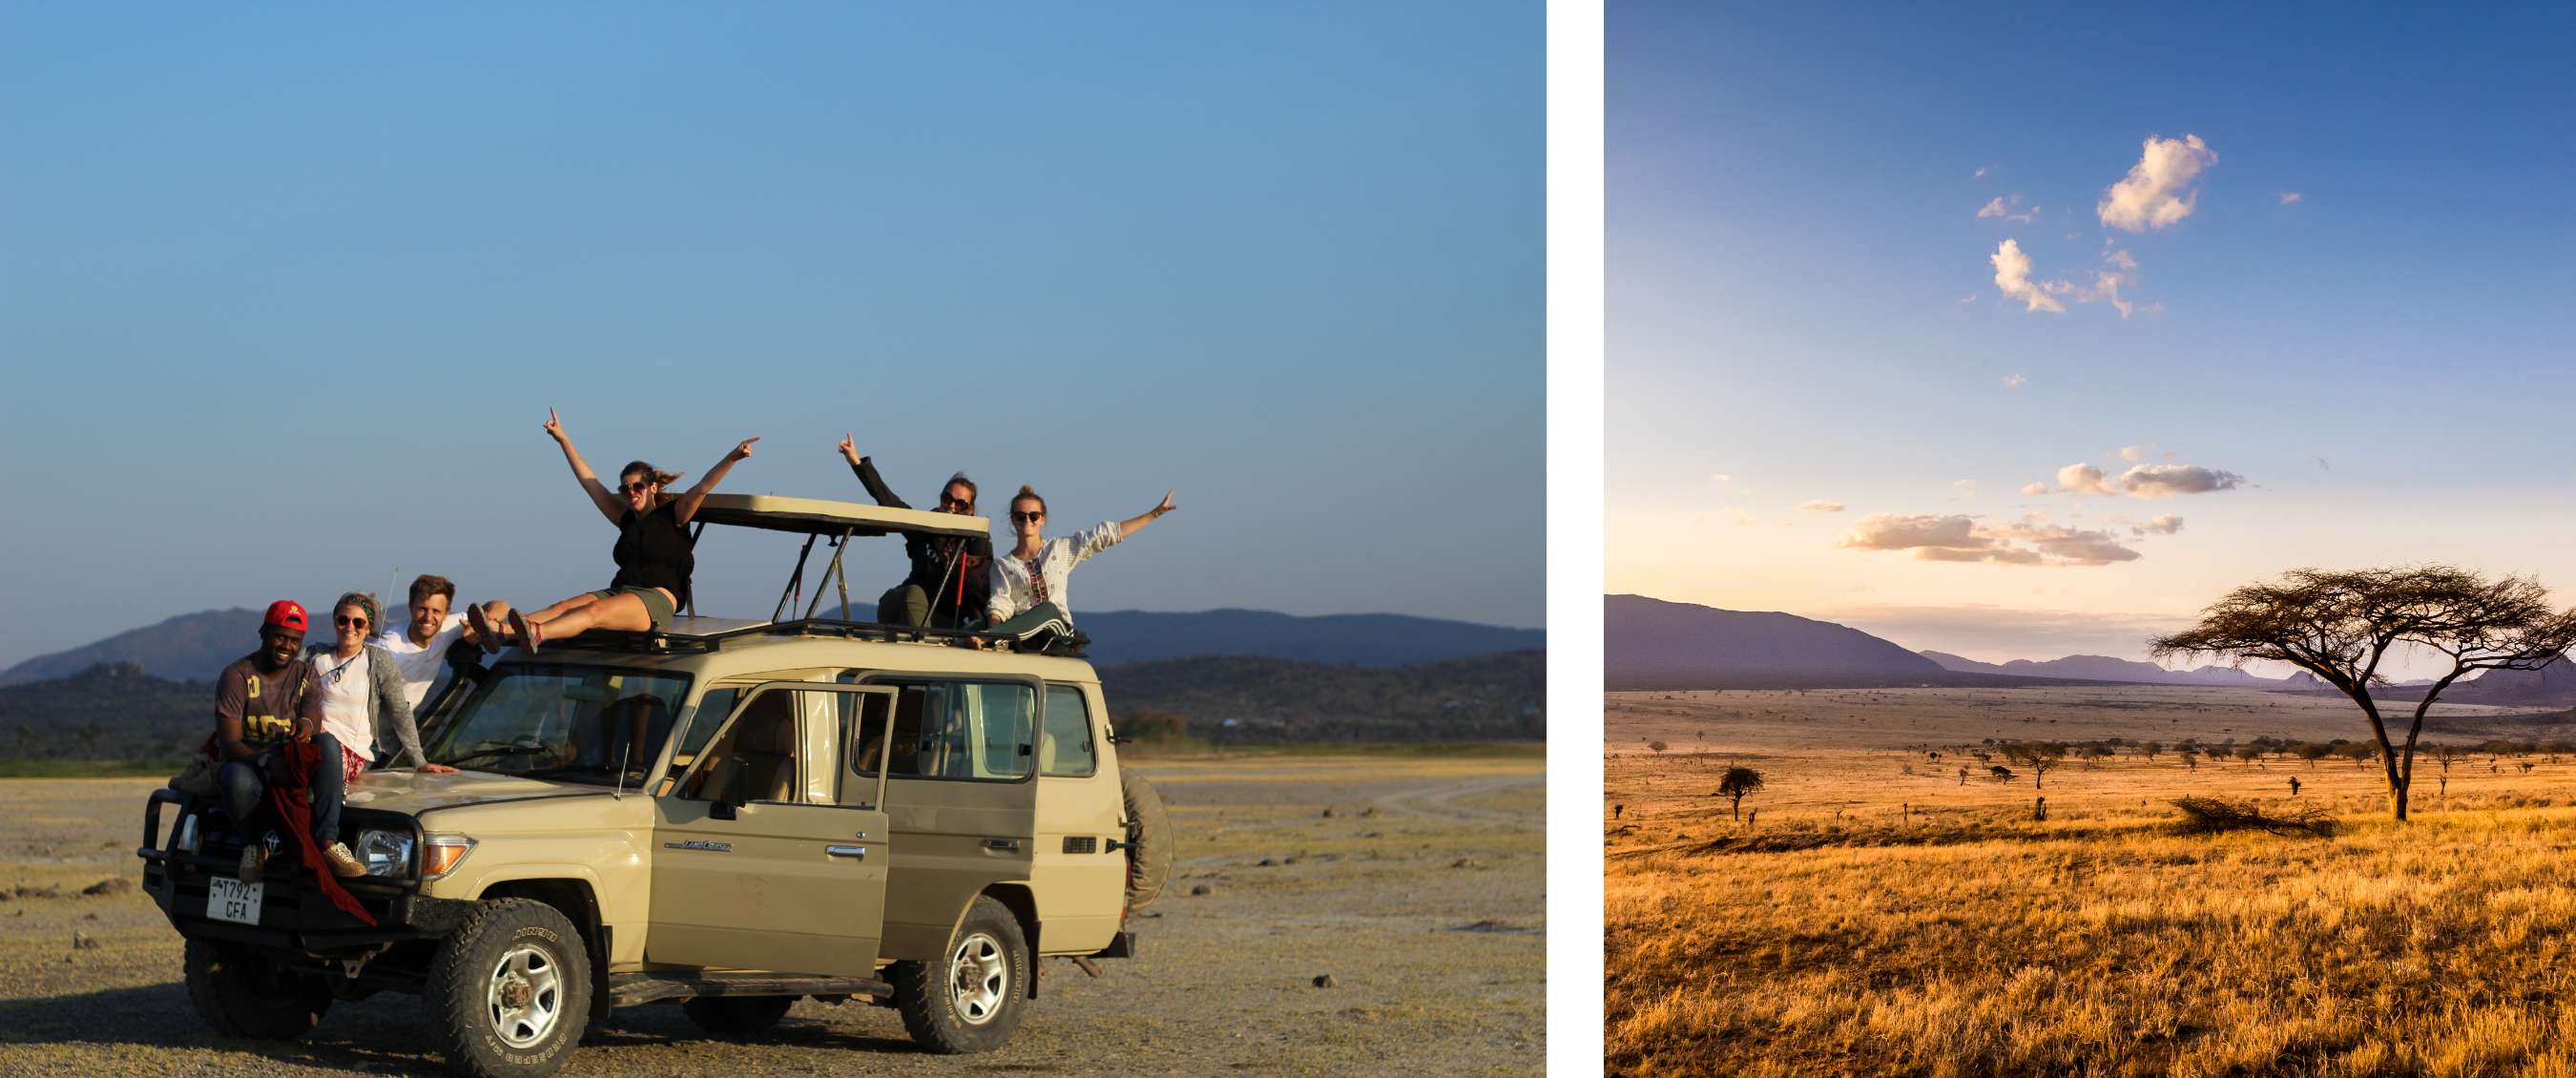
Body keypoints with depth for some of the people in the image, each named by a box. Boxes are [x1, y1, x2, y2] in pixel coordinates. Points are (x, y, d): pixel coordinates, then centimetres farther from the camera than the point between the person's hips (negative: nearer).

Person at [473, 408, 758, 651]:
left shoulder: (673, 516, 9)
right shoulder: (627, 519, 26)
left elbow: (702, 488, -6)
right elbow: (590, 483, 32)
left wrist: (732, 458, -22)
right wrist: (563, 440, 37)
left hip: (656, 598, -6)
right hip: (618, 592, 6)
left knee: (594, 610, -34)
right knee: (563, 607, -21)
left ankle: (536, 633, -61)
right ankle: (501, 630, -46)